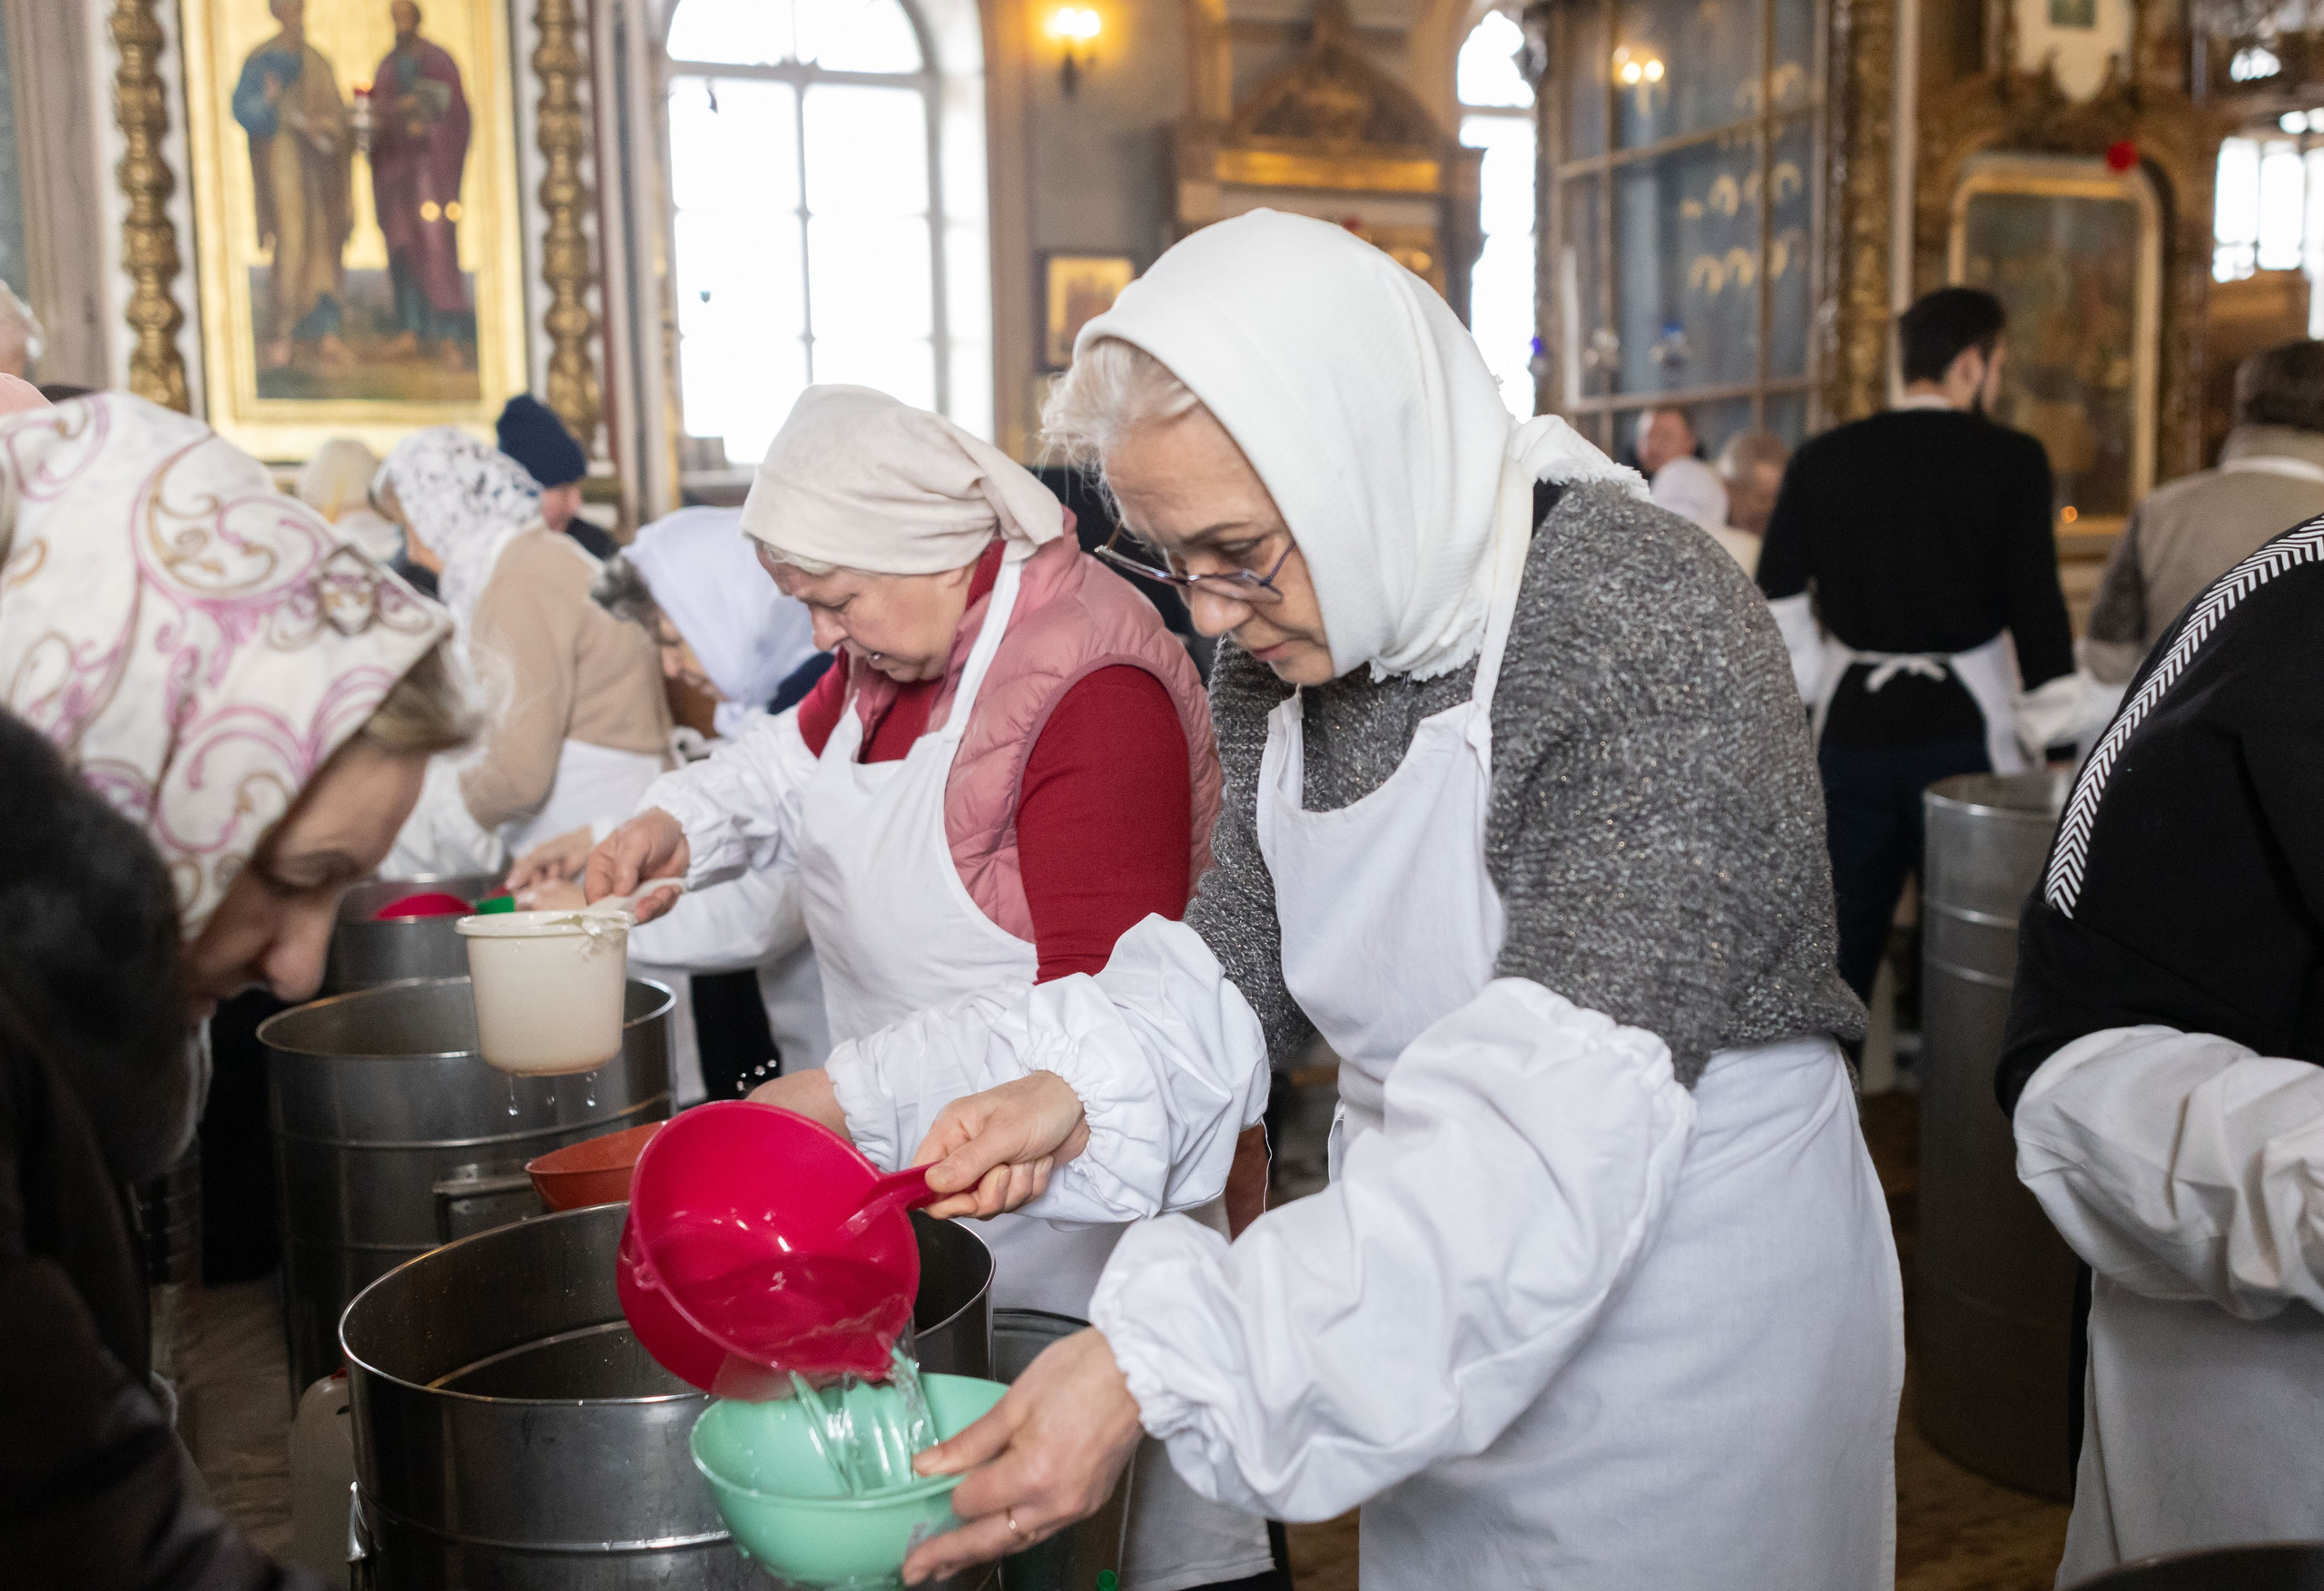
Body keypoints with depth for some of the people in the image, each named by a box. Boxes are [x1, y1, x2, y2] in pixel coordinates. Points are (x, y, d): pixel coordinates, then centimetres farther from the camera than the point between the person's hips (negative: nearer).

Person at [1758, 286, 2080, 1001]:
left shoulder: (1822, 459, 4)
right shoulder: (2011, 460, -5)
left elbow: (1777, 601, 3)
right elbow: (2036, 603, -7)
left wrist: (1817, 694, 12)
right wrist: (2051, 732, -1)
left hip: (1850, 728, 3)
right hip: (1962, 727, -3)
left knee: (1839, 947, 11)